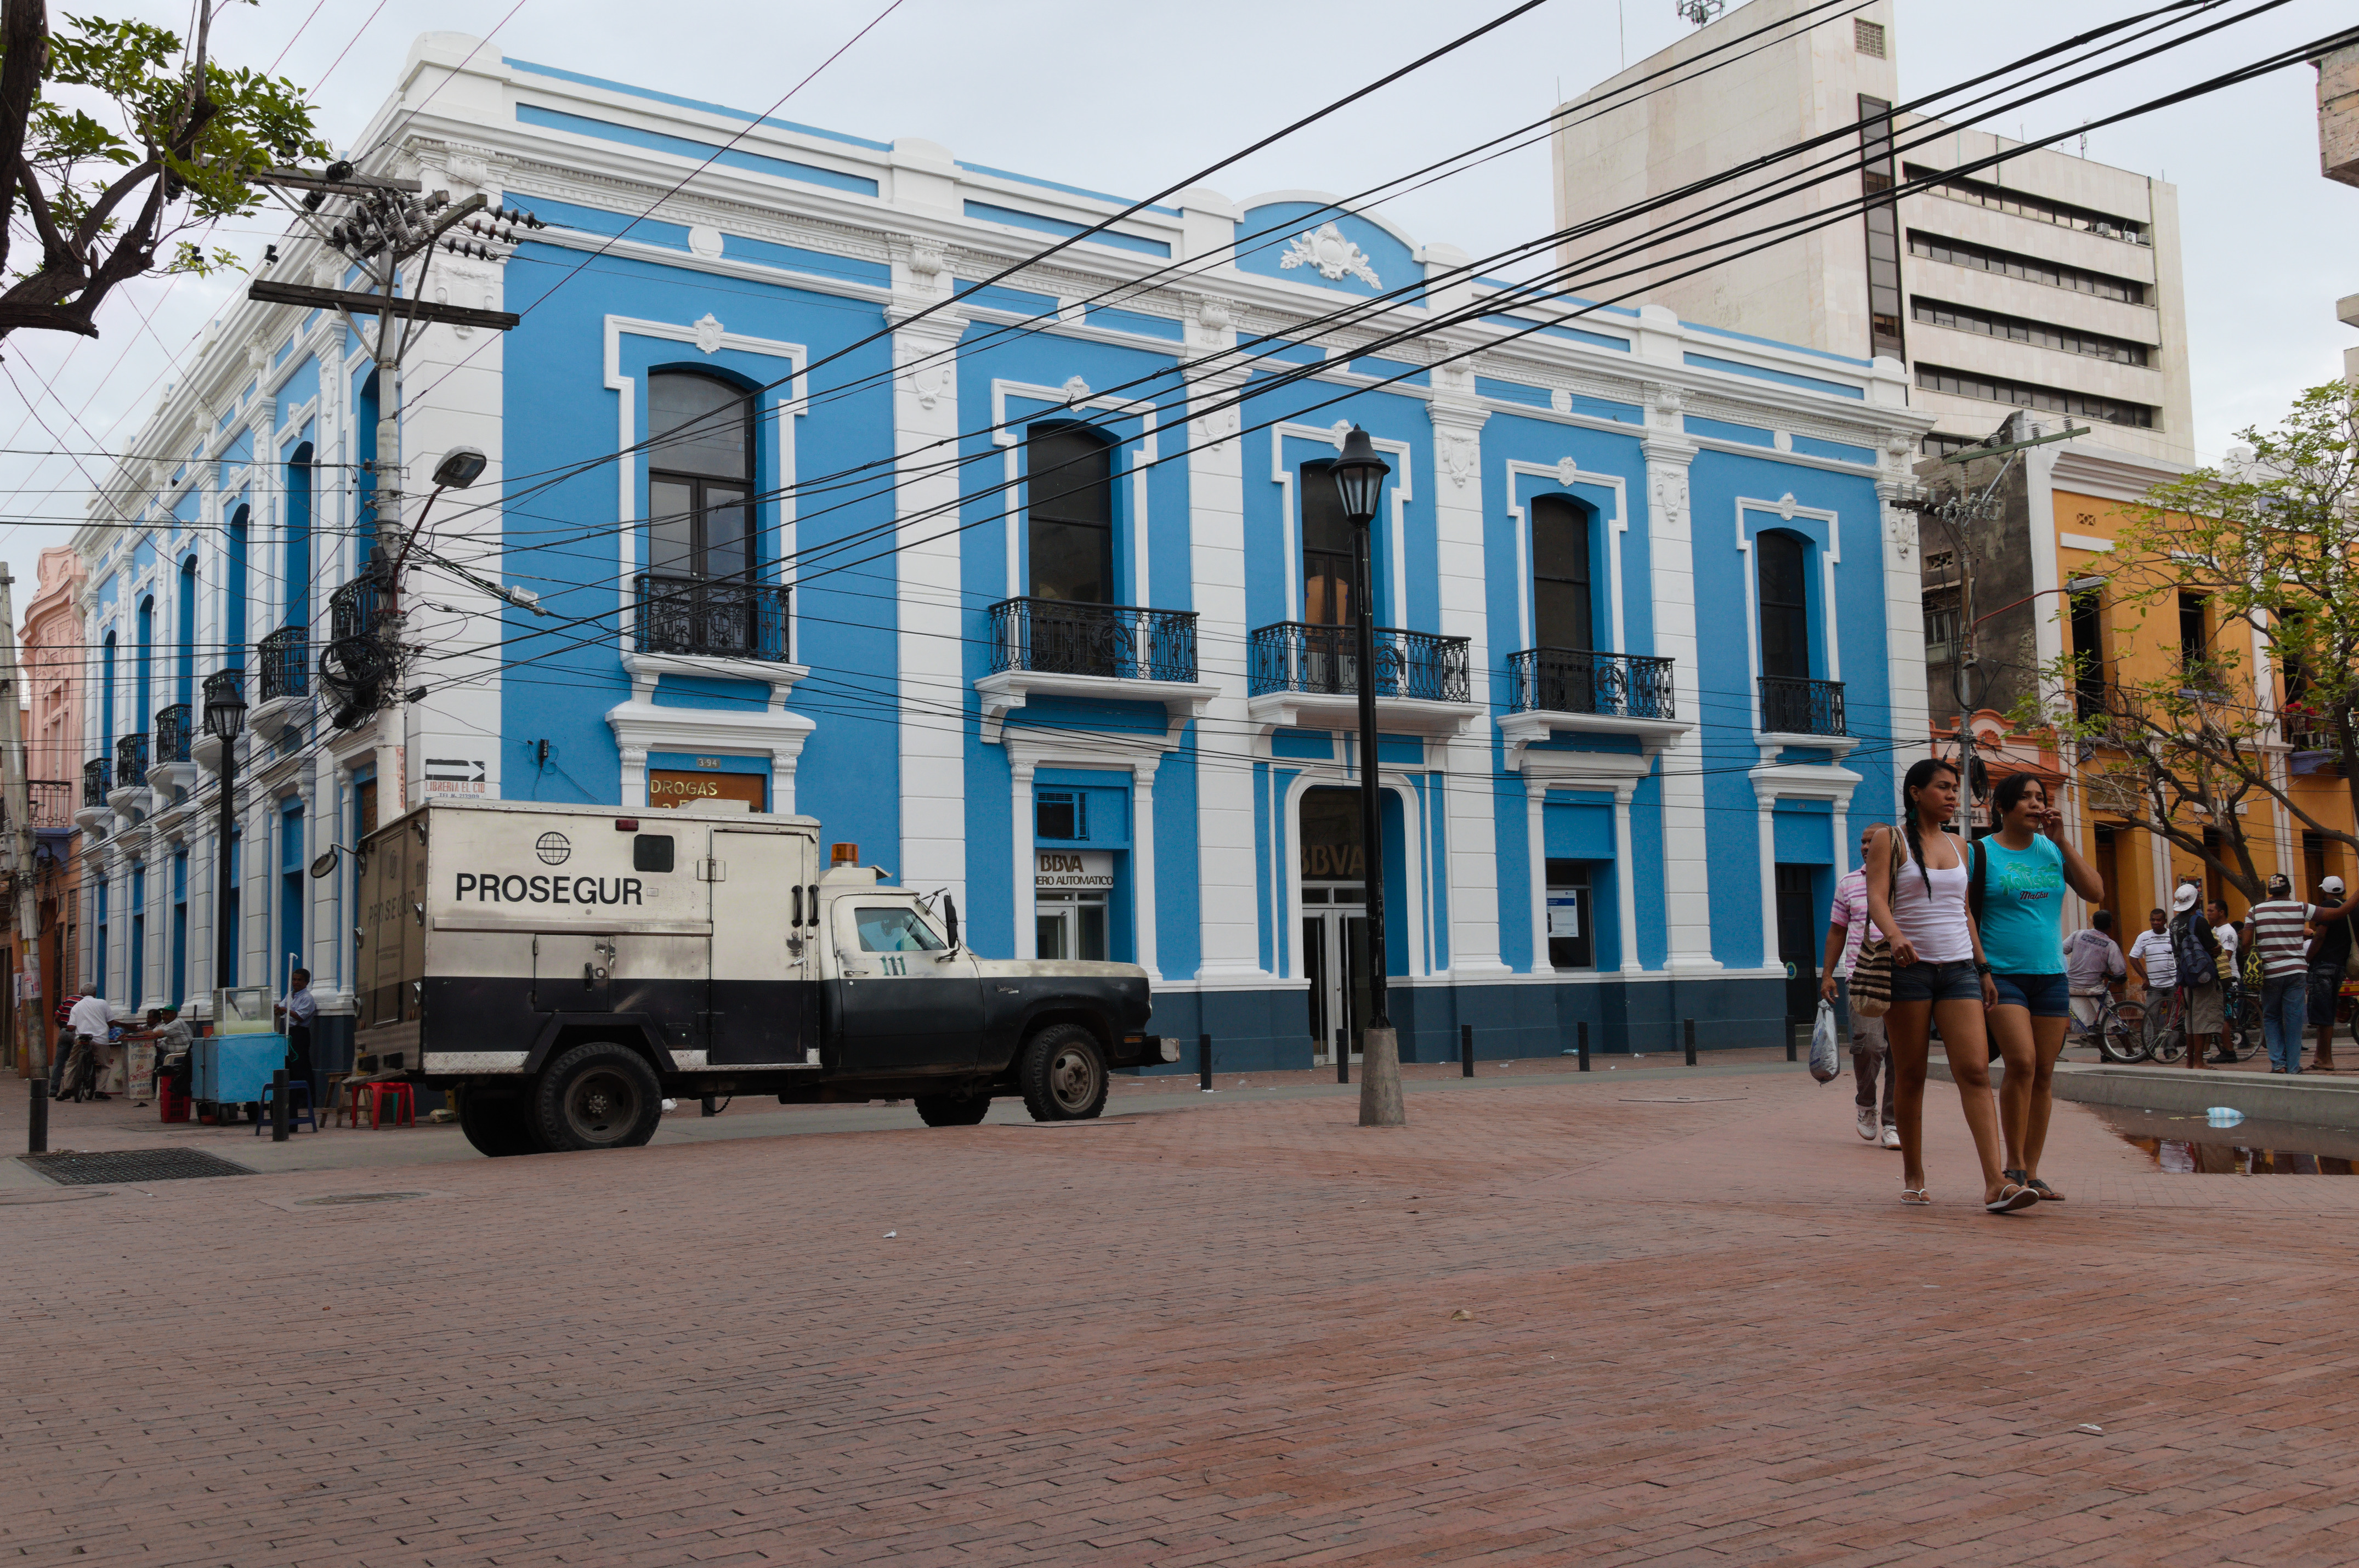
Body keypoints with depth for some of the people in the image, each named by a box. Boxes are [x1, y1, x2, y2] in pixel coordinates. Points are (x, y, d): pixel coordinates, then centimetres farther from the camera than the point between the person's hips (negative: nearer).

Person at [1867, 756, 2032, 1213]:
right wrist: (1894, 935, -30)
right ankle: (1913, 1176, 14)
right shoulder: (1889, 841, 2)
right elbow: (1876, 898, -11)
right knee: (1910, 1076, 2)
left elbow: (1965, 912, 21)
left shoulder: (1957, 846, 17)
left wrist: (1984, 968, 15)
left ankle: (1996, 1183, -18)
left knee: (1975, 1072, -10)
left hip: (1960, 968, 4)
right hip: (1909, 968, -3)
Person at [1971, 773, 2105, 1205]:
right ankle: (2013, 1166, -7)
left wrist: (2062, 842, -3)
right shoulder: (1983, 853, -2)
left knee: (2044, 1073, 4)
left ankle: (2031, 1174, 11)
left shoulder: (2053, 851, 11)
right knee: (2022, 1062, -19)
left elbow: (2096, 892, 2)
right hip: (2002, 973, -5)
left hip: (2050, 974, 5)